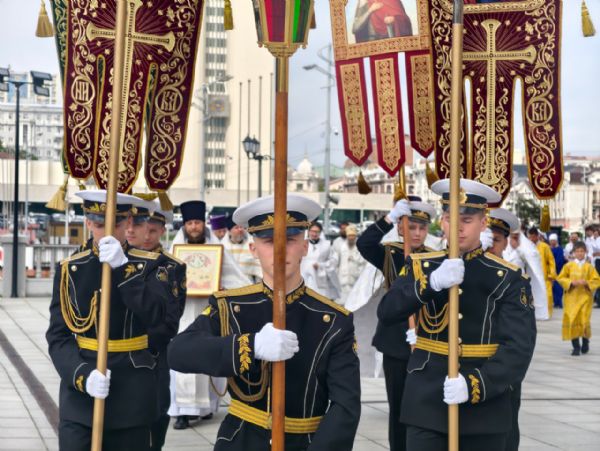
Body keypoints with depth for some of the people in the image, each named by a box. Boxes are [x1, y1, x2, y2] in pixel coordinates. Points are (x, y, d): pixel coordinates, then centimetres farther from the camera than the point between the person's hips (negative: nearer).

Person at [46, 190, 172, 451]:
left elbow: (155, 316, -16)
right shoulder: (69, 269, 3)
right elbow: (58, 336, -2)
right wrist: (82, 375, -20)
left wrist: (122, 267, -22)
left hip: (132, 391, 0)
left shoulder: (149, 265, 2)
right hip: (79, 388, 0)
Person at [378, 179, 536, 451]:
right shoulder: (420, 266, 5)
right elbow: (386, 313, -9)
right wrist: (432, 282, -24)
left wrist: (476, 385, -23)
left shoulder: (507, 278, -1)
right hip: (426, 401, 1)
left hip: (486, 405, 0)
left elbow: (519, 347, -10)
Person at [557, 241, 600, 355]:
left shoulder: (589, 267, 2)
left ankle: (585, 342, 22)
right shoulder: (568, 265, 3)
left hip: (585, 297, 0)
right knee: (572, 320, -6)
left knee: (584, 320, -5)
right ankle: (576, 346, 2)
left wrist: (586, 283, -15)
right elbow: (561, 278, 3)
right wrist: (571, 282, -12)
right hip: (571, 297, 1)